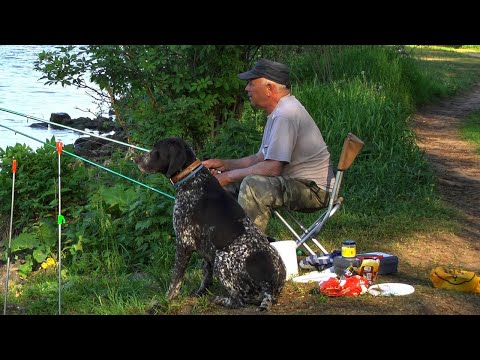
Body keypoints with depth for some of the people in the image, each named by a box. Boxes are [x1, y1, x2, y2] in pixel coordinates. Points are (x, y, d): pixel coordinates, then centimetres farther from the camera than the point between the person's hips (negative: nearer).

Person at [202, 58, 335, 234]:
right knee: (230, 185, 10)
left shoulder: (285, 115, -21)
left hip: (315, 189, -11)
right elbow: (260, 158, 19)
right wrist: (223, 164, 9)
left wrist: (229, 176, -15)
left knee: (253, 185, -31)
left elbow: (272, 168, -25)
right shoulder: (279, 112, 13)